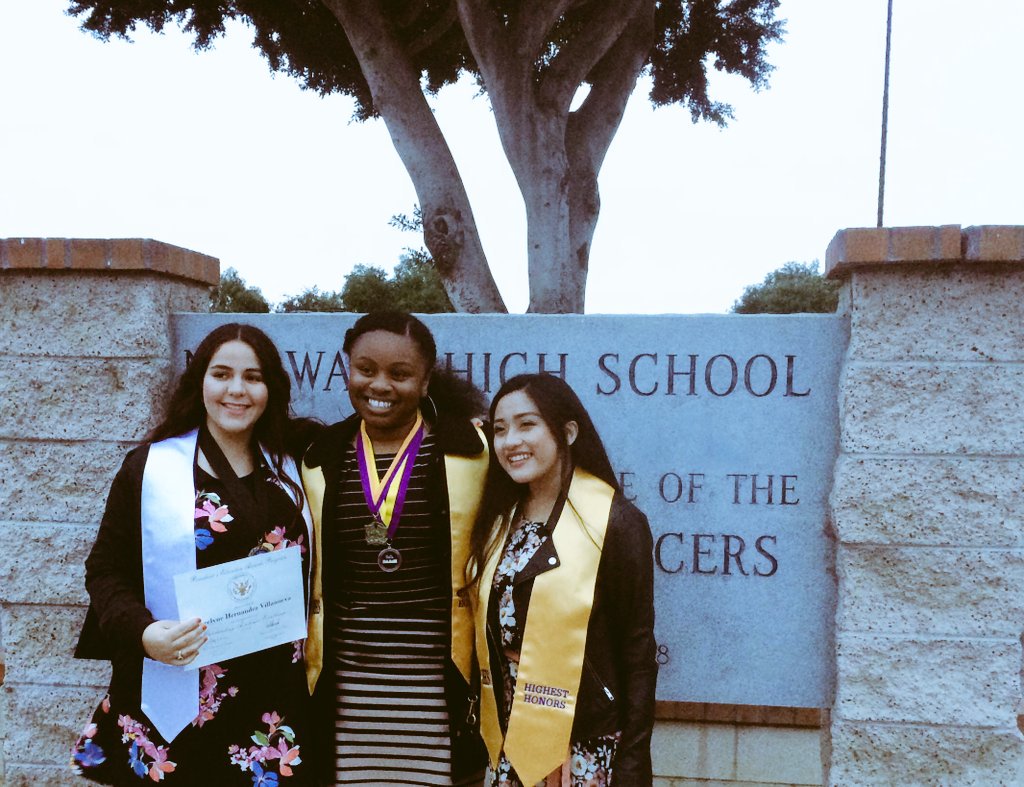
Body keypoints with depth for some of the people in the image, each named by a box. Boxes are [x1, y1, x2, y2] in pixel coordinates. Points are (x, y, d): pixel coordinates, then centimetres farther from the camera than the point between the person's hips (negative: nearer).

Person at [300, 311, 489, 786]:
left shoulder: (465, 448, -4)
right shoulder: (324, 457, 6)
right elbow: (315, 578, 13)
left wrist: (482, 669, 3)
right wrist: (311, 671, 14)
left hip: (441, 674, -2)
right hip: (348, 676, 3)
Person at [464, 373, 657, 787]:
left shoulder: (616, 522, -13)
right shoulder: (498, 519, 5)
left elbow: (637, 651, -11)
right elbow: (485, 629, 9)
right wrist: (482, 729, 4)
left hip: (587, 745, -5)